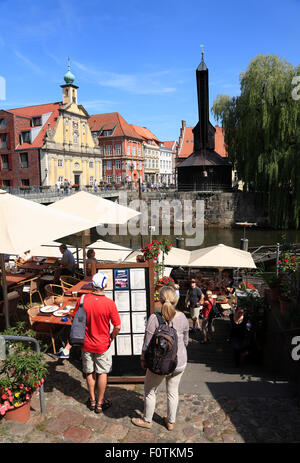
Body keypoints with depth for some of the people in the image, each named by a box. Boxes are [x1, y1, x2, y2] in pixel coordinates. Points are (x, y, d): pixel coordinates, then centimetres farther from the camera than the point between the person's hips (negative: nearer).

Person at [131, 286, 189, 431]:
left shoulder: (154, 318, -22)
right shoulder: (182, 317, -9)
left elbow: (147, 344, -15)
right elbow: (185, 341, 5)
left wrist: (143, 359, 2)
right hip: (180, 362, 4)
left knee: (150, 391, 19)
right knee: (173, 392, 21)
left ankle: (147, 420, 37)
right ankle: (171, 421, 38)